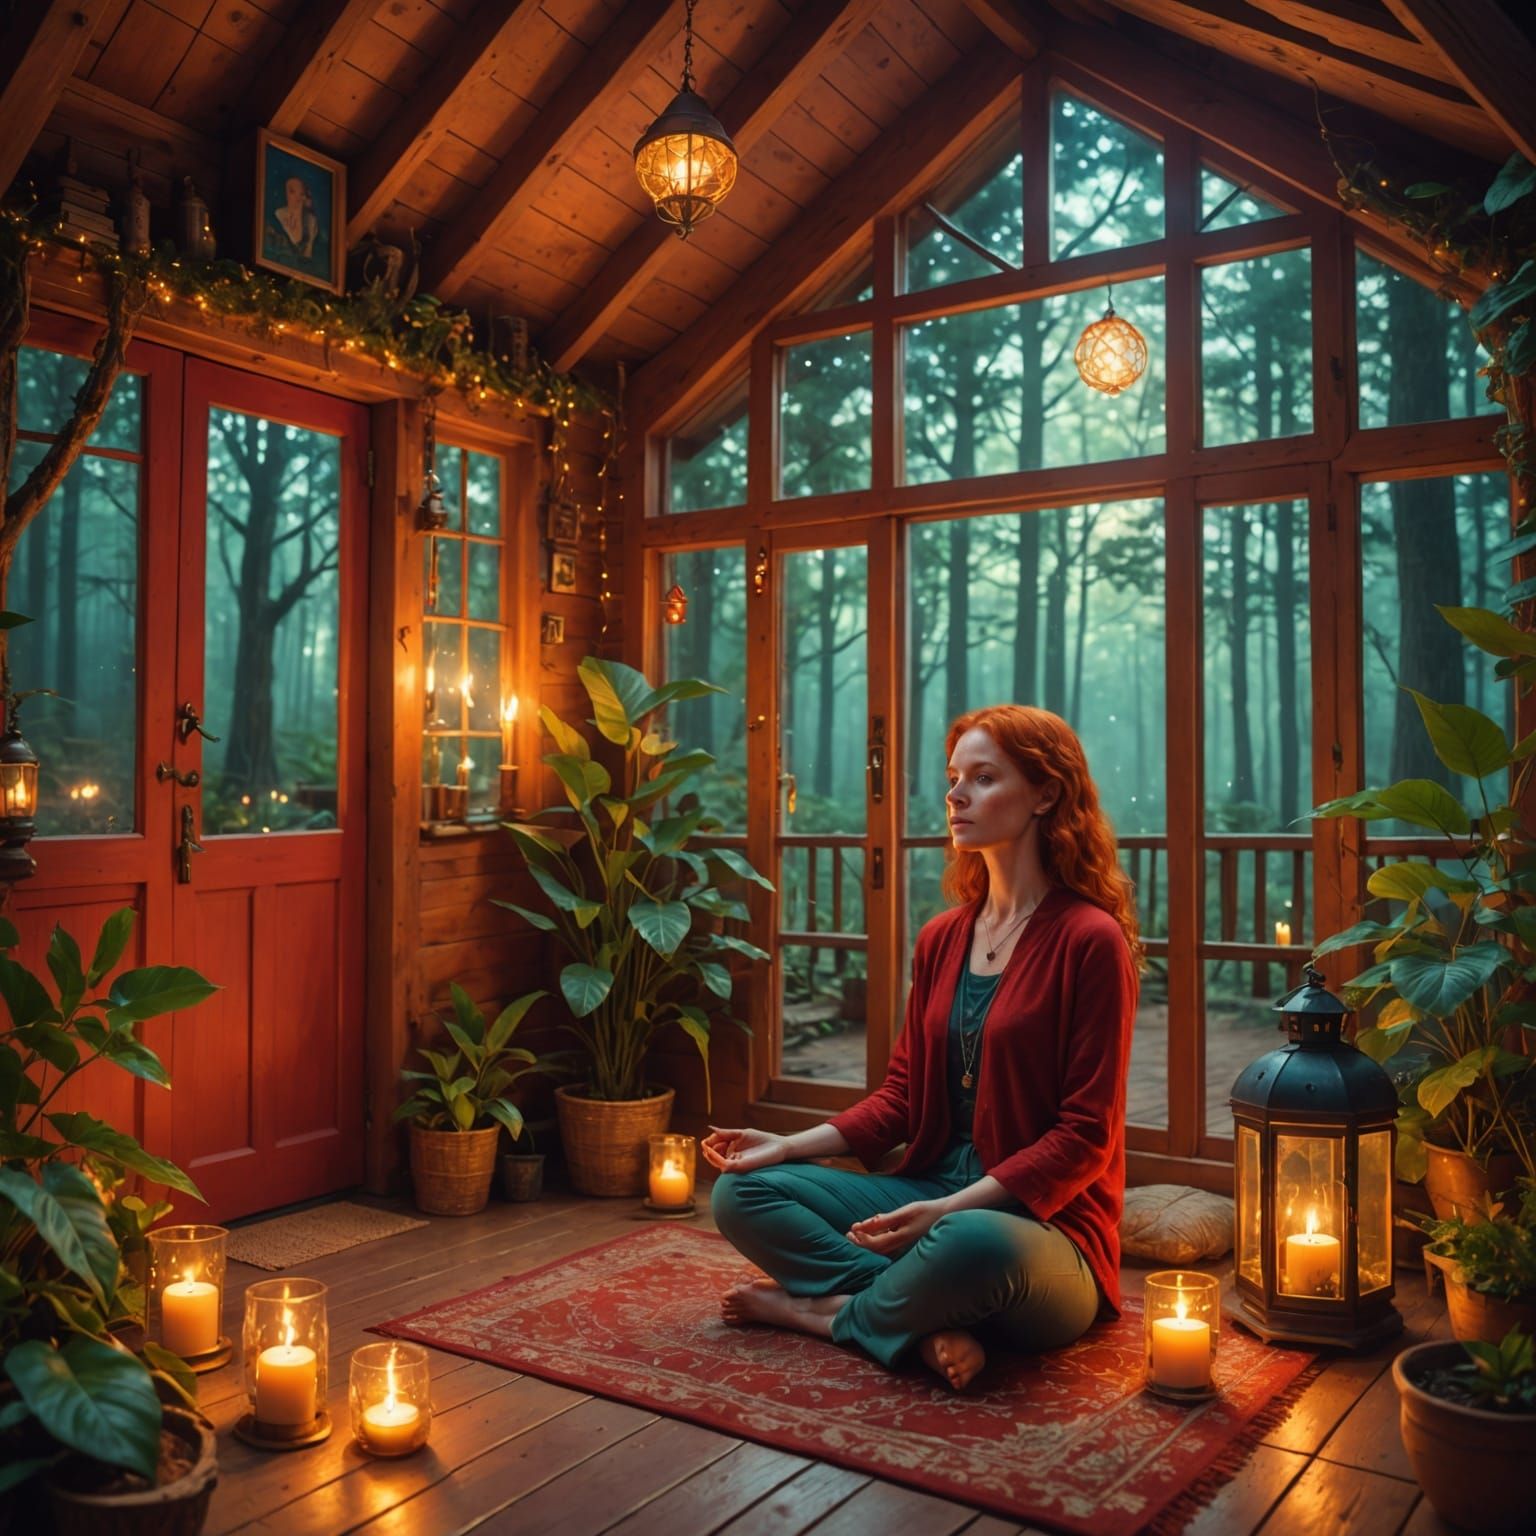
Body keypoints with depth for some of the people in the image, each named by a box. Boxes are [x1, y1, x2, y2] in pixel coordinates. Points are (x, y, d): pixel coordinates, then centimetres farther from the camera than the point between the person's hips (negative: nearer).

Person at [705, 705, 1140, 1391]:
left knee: (975, 1245, -40)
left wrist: (952, 1208, -22)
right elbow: (902, 1093, 11)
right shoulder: (942, 939, 9)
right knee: (744, 1191, -5)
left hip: (1044, 1222, -6)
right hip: (934, 1194, 7)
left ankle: (826, 1310, -10)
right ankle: (935, 1325, -18)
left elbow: (1086, 1137, -14)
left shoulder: (1089, 940, -12)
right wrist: (790, 1145, -2)